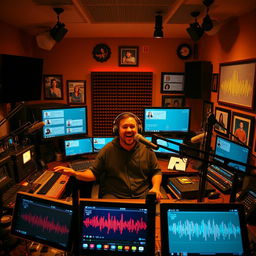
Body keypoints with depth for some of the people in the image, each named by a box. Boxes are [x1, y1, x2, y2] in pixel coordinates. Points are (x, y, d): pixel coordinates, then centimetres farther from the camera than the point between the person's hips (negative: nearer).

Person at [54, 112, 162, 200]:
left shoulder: (147, 150, 6)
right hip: (113, 197, -1)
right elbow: (94, 173, 6)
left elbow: (156, 172, 15)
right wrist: (75, 173, -11)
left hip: (143, 196, 2)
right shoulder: (108, 150, 2)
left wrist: (156, 187, -5)